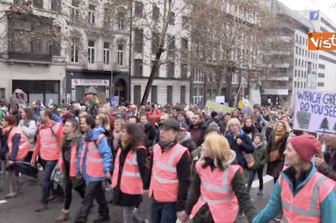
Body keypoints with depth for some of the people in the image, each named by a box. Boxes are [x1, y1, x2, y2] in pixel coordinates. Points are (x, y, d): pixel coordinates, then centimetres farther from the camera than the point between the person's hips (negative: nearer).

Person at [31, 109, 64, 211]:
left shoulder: (56, 126, -15)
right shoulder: (42, 127, 6)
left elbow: (61, 143, -14)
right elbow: (38, 143, 12)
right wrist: (34, 157, 13)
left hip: (52, 158, -7)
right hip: (43, 157, 7)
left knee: (46, 179, -6)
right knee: (49, 178, 18)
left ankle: (44, 202, 6)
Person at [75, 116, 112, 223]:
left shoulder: (99, 137, -17)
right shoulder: (85, 138, 10)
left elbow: (107, 154, -22)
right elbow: (81, 155, 16)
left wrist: (107, 169, -30)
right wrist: (79, 170, 16)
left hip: (96, 173, -8)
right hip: (88, 172, 8)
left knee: (88, 198, -5)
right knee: (99, 195, 20)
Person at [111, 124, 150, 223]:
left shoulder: (139, 150, -19)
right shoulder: (122, 147, 6)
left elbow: (144, 169, -18)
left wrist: (145, 186, -18)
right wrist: (115, 181, 18)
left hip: (132, 188, -8)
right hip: (121, 186, 8)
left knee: (127, 213, 5)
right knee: (128, 211, 20)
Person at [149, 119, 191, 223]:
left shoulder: (181, 153, -19)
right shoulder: (156, 148, 2)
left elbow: (185, 182, -16)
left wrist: (181, 207, -14)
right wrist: (148, 186, 20)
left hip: (170, 202, -6)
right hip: (155, 198, 7)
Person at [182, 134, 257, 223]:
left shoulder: (232, 171, -20)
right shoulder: (200, 166, -6)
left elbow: (243, 197, -20)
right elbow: (194, 191, 6)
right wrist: (187, 211, 13)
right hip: (200, 214, 4)